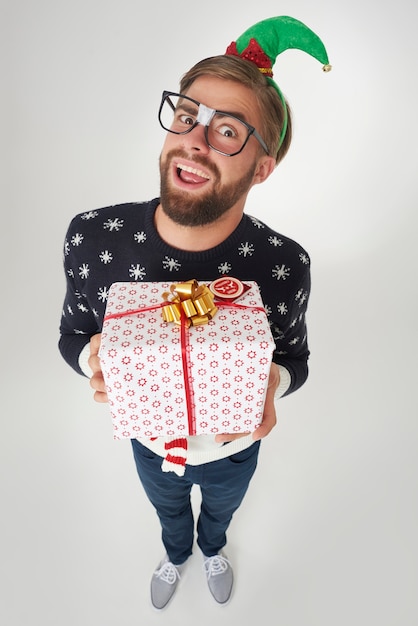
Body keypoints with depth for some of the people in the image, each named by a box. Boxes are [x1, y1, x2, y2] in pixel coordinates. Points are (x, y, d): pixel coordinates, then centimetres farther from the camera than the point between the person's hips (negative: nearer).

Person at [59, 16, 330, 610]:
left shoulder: (284, 266, -30)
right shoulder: (91, 237, -28)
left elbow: (295, 354, -11)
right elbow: (72, 332, -9)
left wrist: (272, 382, -33)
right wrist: (92, 356, -32)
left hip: (234, 449, 0)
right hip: (149, 443, 1)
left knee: (220, 509, 35)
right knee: (169, 510, 35)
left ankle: (213, 548, 75)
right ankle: (177, 555, 75)